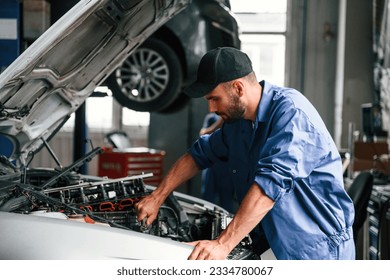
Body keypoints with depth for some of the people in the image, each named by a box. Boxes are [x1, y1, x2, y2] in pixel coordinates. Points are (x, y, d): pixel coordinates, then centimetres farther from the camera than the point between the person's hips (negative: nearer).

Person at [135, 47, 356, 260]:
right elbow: (199, 155, 20)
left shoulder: (291, 112, -22)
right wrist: (157, 198, 12)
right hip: (275, 247, 8)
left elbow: (272, 183, -32)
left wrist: (223, 245, -36)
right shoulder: (237, 121, 6)